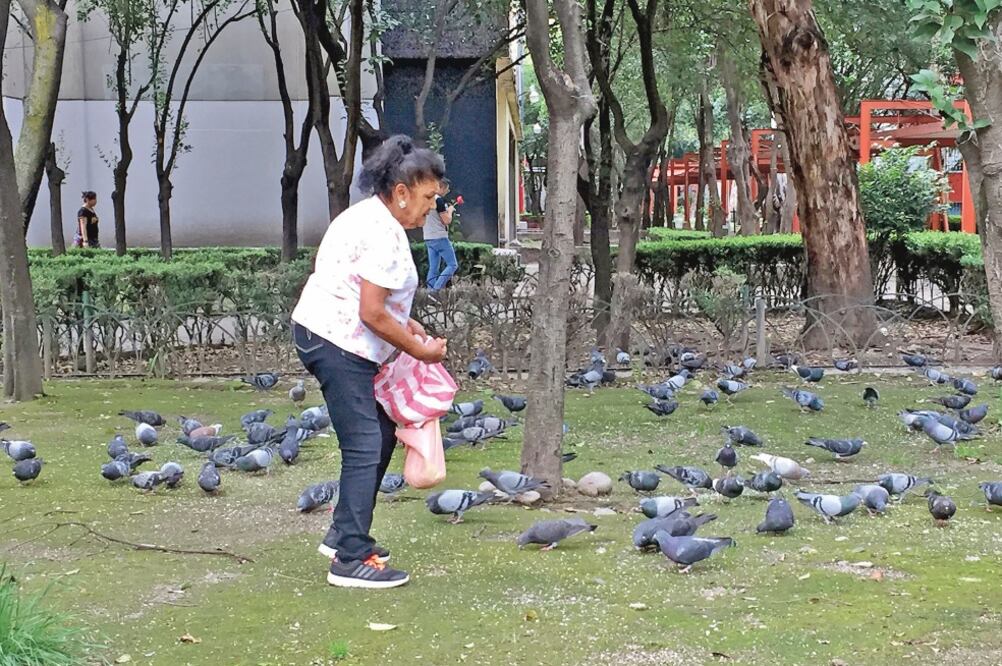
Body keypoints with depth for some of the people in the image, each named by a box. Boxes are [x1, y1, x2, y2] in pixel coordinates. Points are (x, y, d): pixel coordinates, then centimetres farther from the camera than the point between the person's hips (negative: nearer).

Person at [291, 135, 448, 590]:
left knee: (382, 435, 16)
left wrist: (407, 326, 12)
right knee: (364, 448, -9)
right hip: (338, 345, -11)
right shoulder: (384, 233, -19)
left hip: (327, 338, 11)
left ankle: (344, 536, 24)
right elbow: (372, 314, -21)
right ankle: (352, 560, -6)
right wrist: (417, 349, -10)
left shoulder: (370, 216, 15)